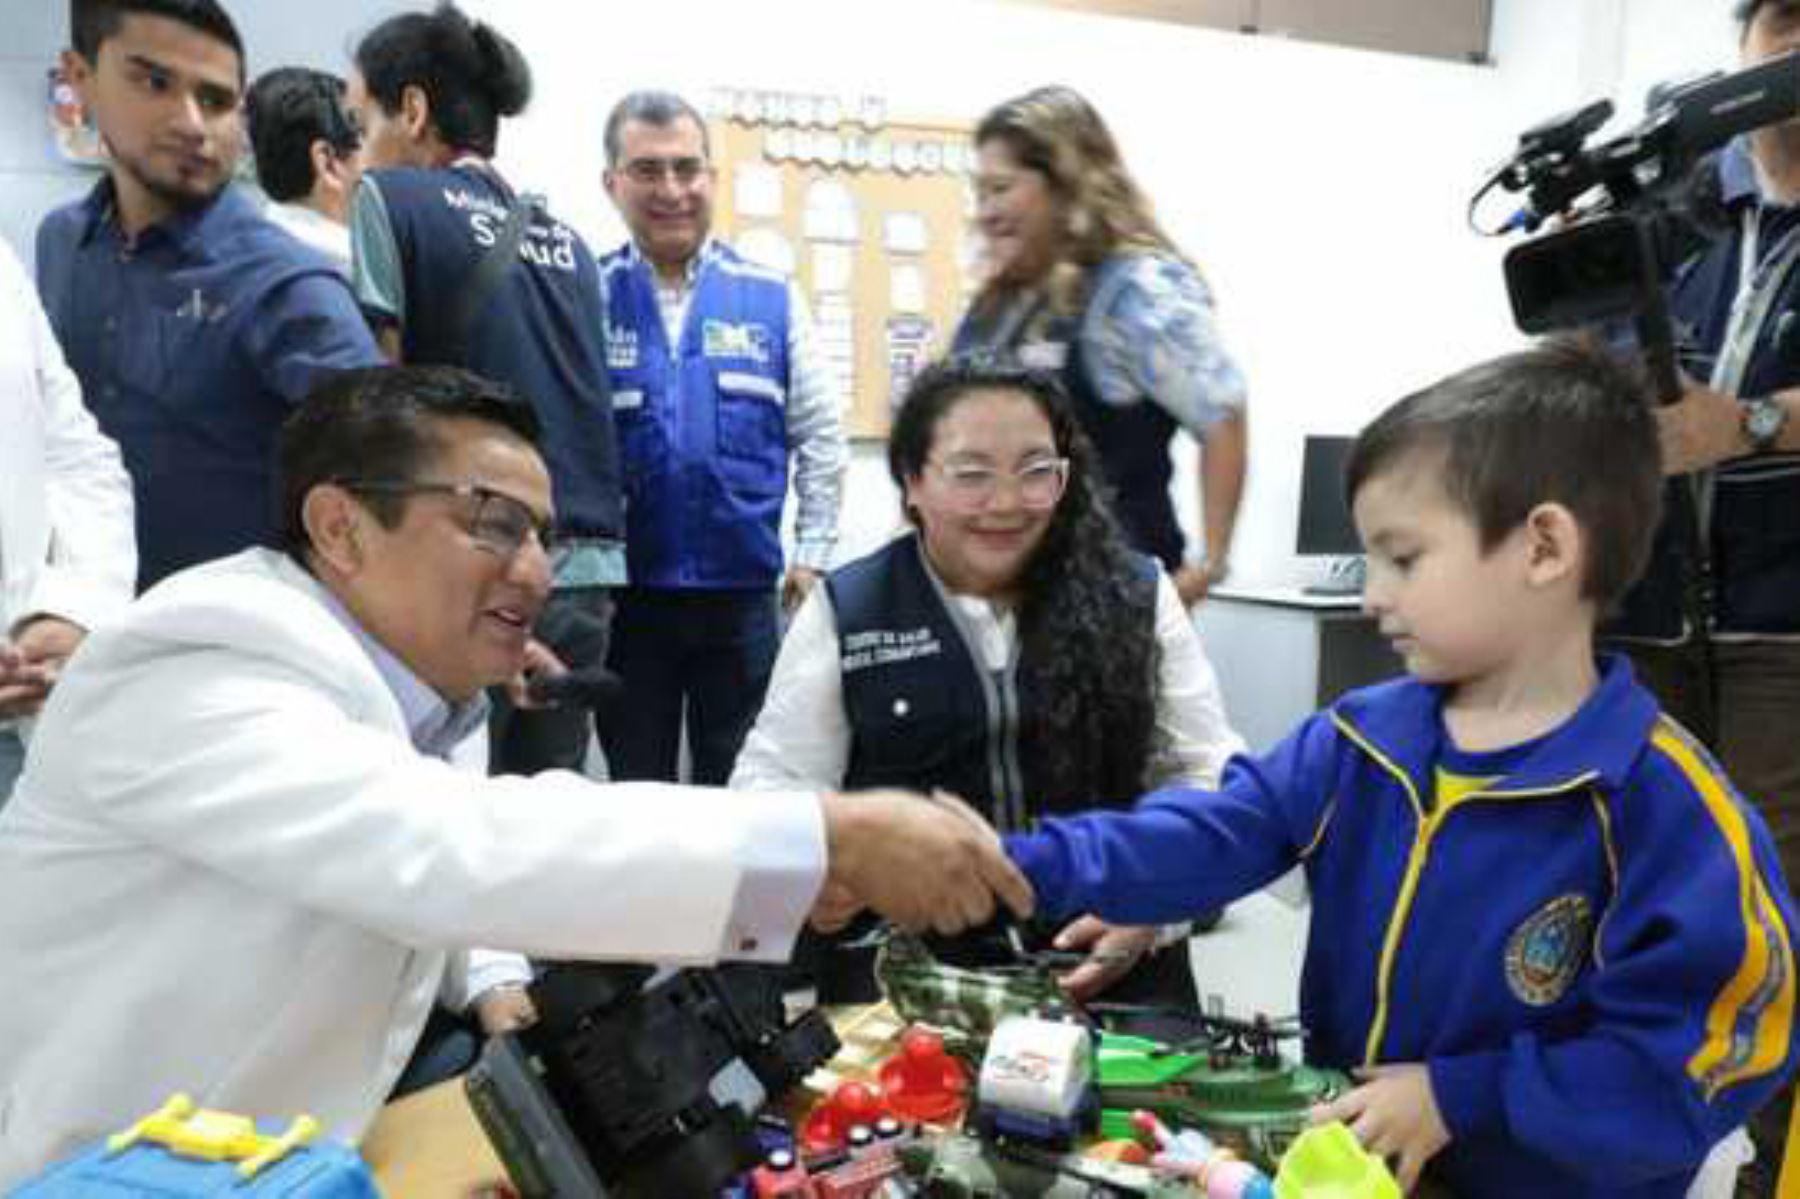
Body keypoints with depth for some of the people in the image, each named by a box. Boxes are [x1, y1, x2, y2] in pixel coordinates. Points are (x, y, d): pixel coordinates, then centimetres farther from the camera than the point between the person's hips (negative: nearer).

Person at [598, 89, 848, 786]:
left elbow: (821, 436, 6)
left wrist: (812, 555, 2)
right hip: (623, 591, -1)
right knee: (634, 783, 13)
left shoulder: (772, 299, 4)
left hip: (744, 590, 1)